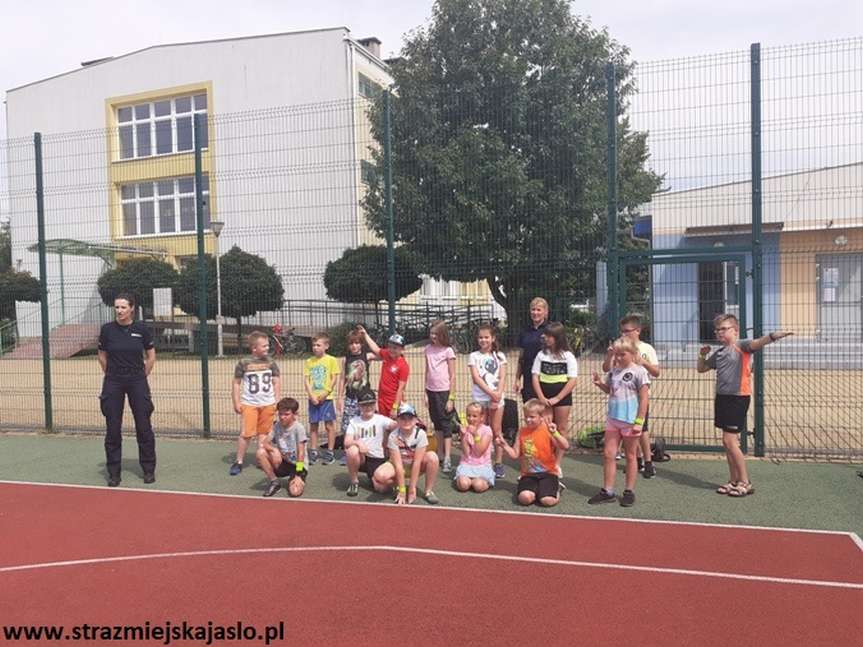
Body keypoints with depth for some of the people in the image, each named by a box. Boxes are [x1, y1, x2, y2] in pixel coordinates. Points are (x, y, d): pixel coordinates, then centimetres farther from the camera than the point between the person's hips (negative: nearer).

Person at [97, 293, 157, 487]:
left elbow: (151, 356, 8)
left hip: (137, 383, 0)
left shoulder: (142, 329, -4)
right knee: (113, 429, 4)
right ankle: (113, 472, 16)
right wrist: (112, 375, 13)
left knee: (144, 427, 2)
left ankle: (149, 469, 15)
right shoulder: (107, 329, -2)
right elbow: (102, 356, 12)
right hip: (113, 384, 1)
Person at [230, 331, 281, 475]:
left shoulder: (270, 362, 2)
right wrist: (236, 402, -2)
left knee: (263, 433, 9)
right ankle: (238, 462, 6)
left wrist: (276, 400, 4)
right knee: (246, 433, -7)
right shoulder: (244, 363, -6)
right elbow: (236, 383, 1)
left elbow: (277, 382, 10)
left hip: (268, 404, 3)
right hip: (249, 404, -3)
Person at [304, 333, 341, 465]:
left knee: (329, 425, 1)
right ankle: (313, 452, 17)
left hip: (326, 398, -3)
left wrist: (325, 393, -13)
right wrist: (311, 395, -9)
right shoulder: (309, 361, 7)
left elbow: (334, 379, -5)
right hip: (313, 398, 3)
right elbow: (306, 380, 4)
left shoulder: (331, 360, -2)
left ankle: (330, 452, 9)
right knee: (313, 425, 9)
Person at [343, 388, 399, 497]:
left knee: (382, 487, -24)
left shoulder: (380, 419, -2)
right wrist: (358, 442, -29)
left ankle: (373, 477, 17)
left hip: (378, 460, 0)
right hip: (361, 458, 1)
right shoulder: (354, 421, 1)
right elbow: (347, 442, -13)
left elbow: (395, 425, -20)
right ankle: (354, 482, -8)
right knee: (352, 450, -34)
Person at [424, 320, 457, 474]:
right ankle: (439, 454, 25)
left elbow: (452, 376, -7)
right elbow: (427, 372, 11)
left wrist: (451, 398, -11)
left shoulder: (448, 351, -7)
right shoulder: (428, 349, 7)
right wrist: (425, 393, 7)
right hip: (431, 391, 5)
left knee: (445, 423, -6)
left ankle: (447, 459, -7)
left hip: (444, 391, -5)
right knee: (436, 422, 14)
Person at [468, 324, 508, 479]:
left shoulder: (499, 356, 8)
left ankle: (498, 463, 8)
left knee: (496, 430, 2)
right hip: (480, 397, 0)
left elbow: (502, 378, 0)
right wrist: (491, 393, -15)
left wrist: (498, 394, -14)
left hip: (497, 397, 0)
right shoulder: (474, 356, 3)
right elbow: (476, 378, -7)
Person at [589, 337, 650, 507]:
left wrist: (639, 422, -14)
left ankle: (629, 492, 19)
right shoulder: (613, 370, 7)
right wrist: (600, 383, -2)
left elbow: (644, 398, -11)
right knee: (608, 454, 5)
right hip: (613, 418, 6)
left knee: (630, 456, 8)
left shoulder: (639, 371, -10)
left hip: (630, 421, -5)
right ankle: (607, 491, 14)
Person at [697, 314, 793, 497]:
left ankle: (745, 482, 3)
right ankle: (734, 481, 23)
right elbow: (701, 368, 27)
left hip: (738, 398, -8)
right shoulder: (719, 353, 14)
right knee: (728, 442, 13)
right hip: (722, 398, 8)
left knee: (730, 441, -9)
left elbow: (756, 343, -31)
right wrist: (703, 355, 9)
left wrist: (772, 336, -50)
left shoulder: (741, 346, -9)